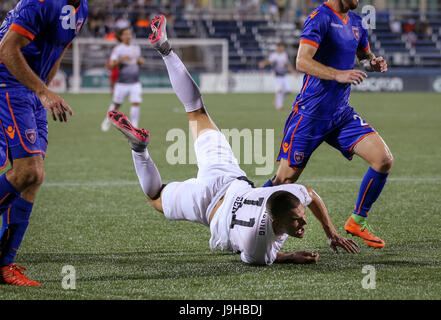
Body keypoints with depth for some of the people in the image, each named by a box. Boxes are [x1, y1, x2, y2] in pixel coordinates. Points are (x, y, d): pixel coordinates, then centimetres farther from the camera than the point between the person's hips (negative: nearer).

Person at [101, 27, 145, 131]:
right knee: (116, 105, 10)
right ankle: (108, 120, 38)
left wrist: (140, 61, 4)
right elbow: (110, 66, -13)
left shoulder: (136, 48, 10)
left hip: (135, 83, 3)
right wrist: (121, 59, -27)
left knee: (136, 104, -13)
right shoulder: (117, 49, -6)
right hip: (122, 83, -3)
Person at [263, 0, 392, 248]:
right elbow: (302, 62, -26)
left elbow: (364, 55, 29)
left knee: (384, 160, -7)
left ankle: (358, 221, 8)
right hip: (310, 116, -7)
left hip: (343, 116, 7)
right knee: (285, 179, -4)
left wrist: (373, 63, 5)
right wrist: (338, 74, -36)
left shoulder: (356, 22, 10)